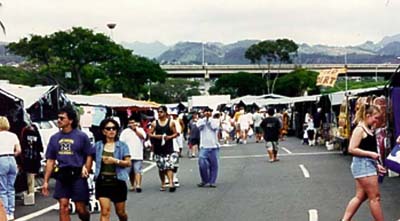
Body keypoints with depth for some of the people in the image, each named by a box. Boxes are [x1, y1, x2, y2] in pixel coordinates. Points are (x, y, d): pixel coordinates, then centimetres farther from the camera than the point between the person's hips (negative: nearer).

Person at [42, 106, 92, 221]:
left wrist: (86, 171, -12)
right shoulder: (55, 138, 9)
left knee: (80, 209, 1)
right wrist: (45, 181, 8)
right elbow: (50, 161, 11)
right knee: (63, 207, -1)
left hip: (78, 175, -3)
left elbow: (89, 156, 1)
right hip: (62, 176, 3)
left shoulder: (81, 136, -1)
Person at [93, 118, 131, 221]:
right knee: (105, 210, -12)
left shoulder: (122, 146, 2)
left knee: (120, 212, 11)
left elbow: (128, 163, -4)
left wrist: (115, 161, -18)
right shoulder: (98, 145, 5)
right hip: (102, 182, 0)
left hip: (118, 181, 0)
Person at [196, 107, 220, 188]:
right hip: (204, 147, 0)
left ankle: (212, 182, 11)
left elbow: (214, 127, -12)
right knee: (202, 164, -11)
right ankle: (205, 181, 5)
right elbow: (199, 125, -13)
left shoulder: (215, 120, 8)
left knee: (213, 165, 2)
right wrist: (205, 118, -7)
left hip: (214, 146, 0)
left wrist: (209, 119, -5)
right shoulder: (201, 120, 9)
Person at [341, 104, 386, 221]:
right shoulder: (359, 129, -14)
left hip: (368, 165, 10)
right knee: (375, 197, -3)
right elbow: (352, 149, -20)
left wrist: (376, 165, 16)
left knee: (360, 197, 12)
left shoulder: (368, 129, 14)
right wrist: (371, 153, -21)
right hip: (363, 165, -10)